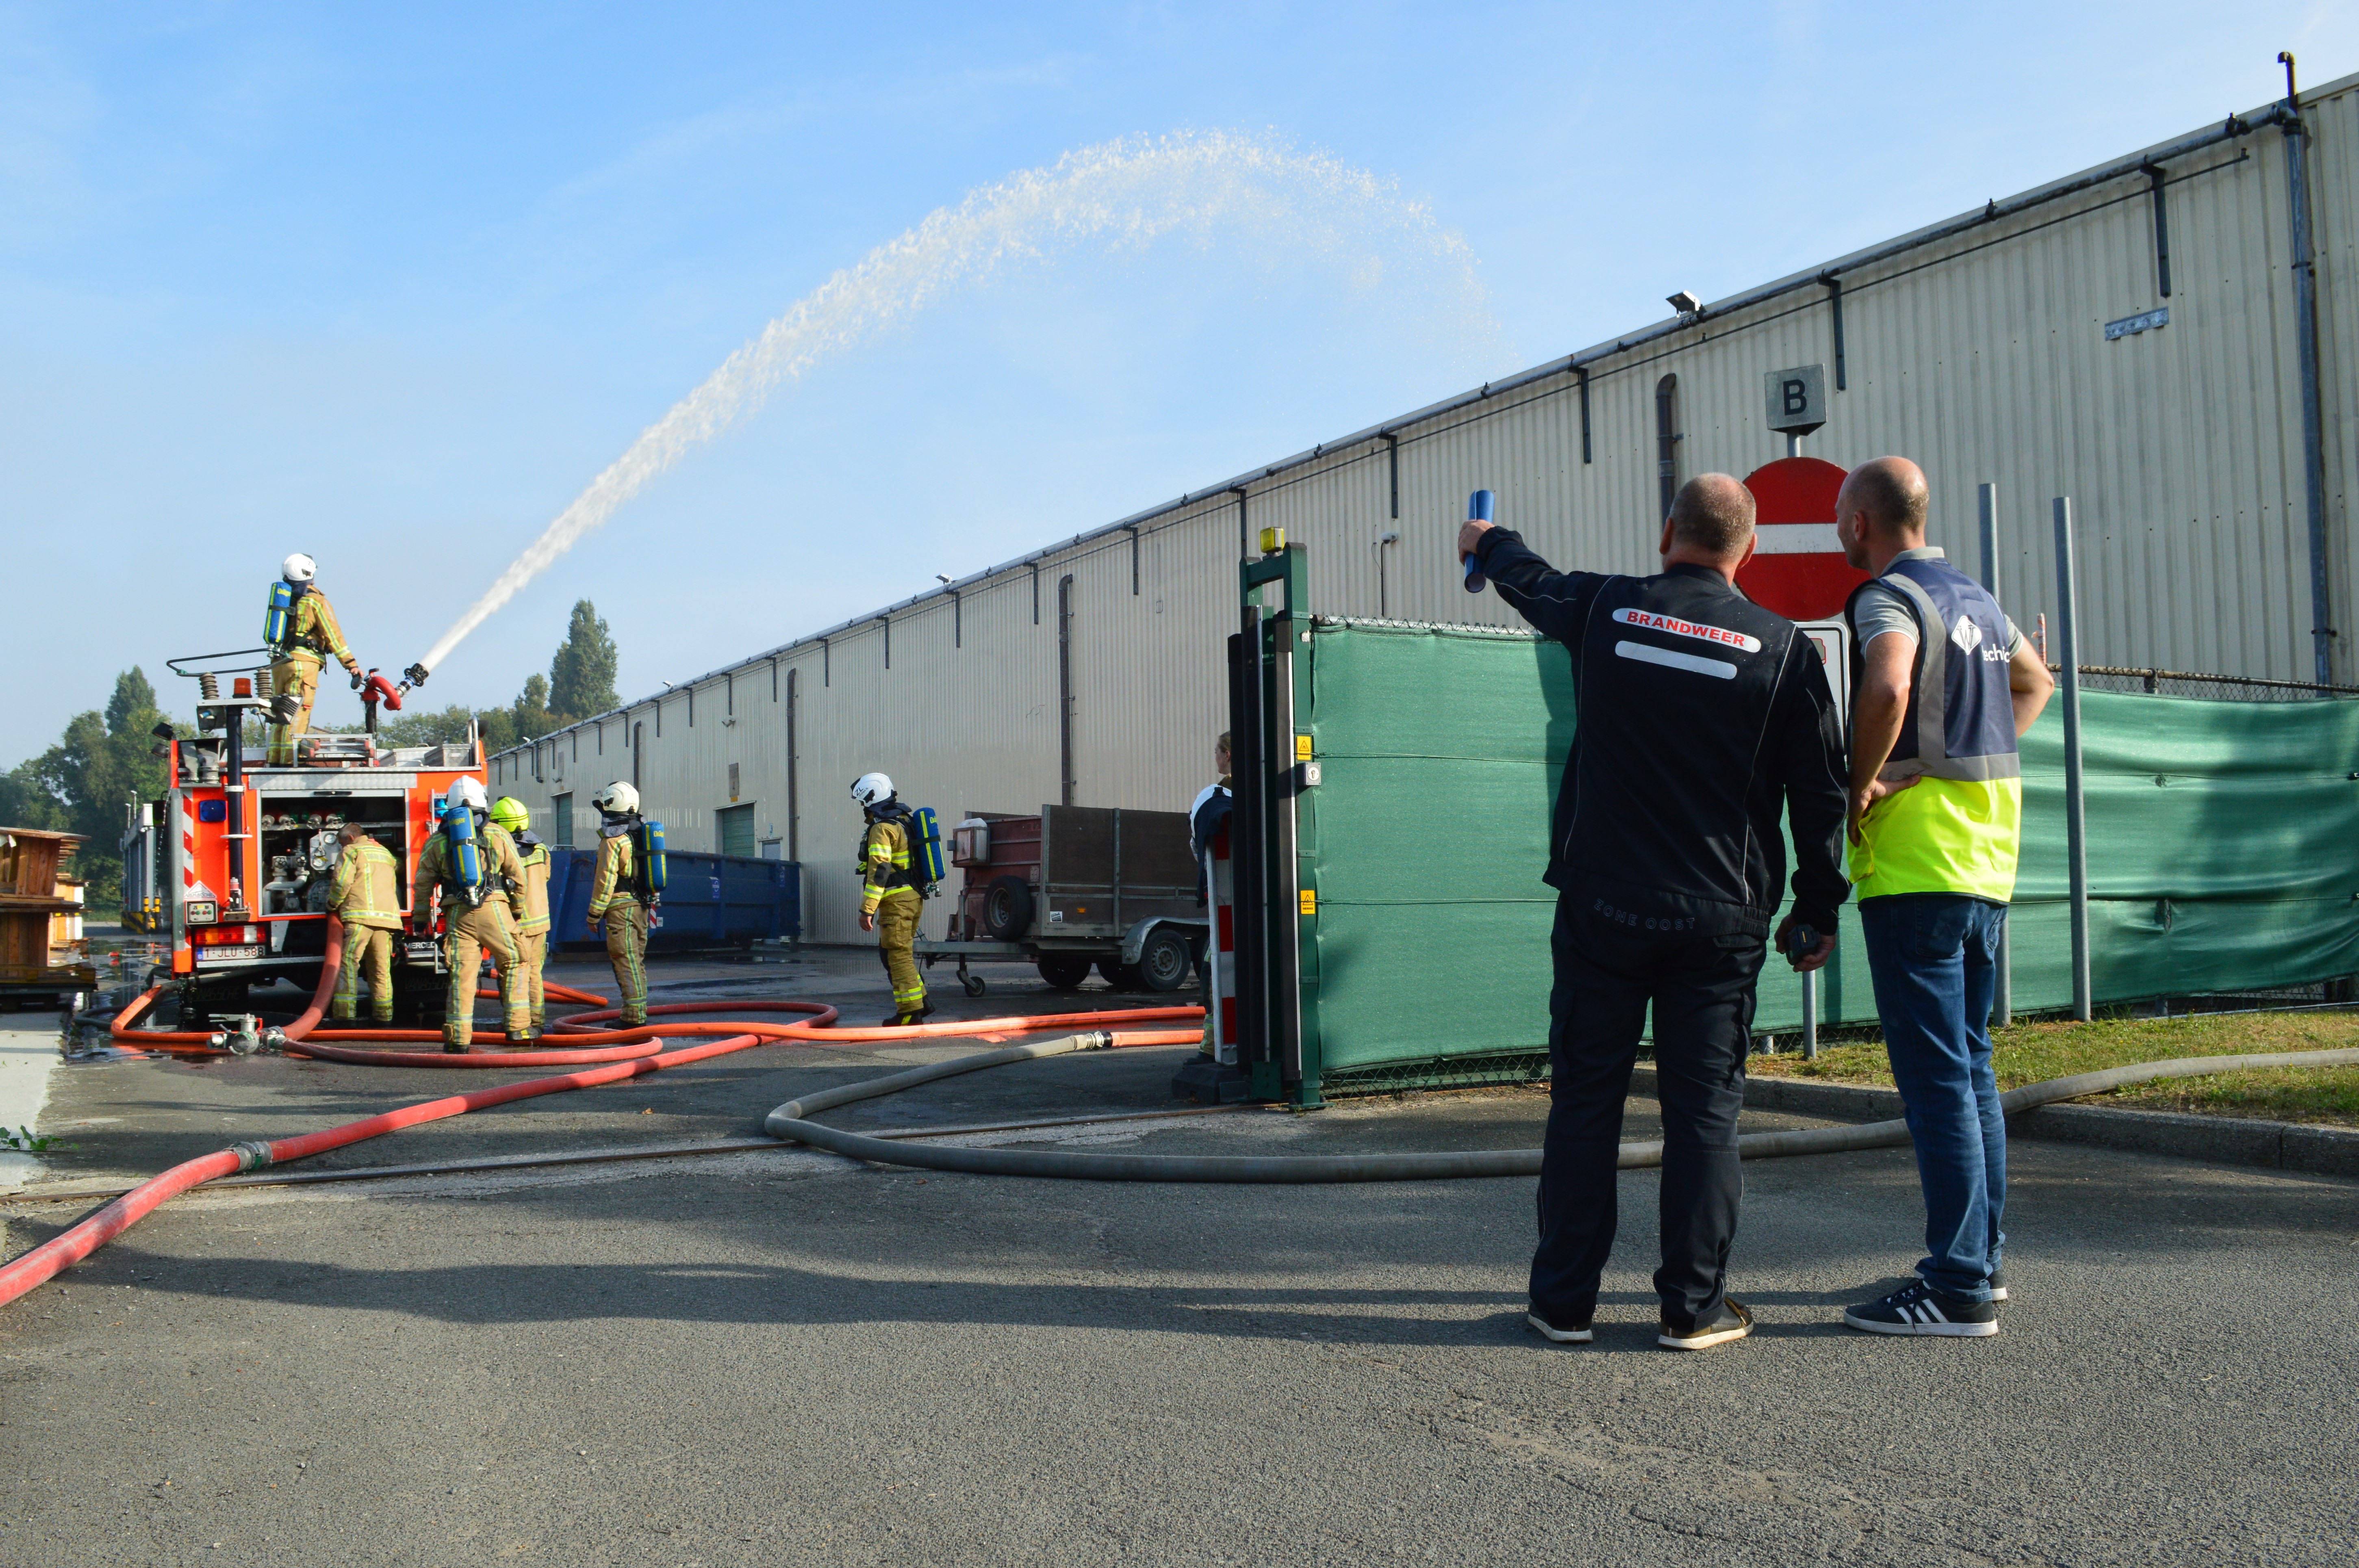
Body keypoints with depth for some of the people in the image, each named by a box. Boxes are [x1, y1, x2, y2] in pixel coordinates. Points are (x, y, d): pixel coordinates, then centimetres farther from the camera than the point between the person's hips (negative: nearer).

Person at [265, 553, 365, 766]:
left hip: (279, 662, 6)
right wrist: (352, 665, -5)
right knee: (297, 716, -9)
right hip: (303, 663, -6)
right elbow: (333, 635, -6)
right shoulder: (316, 600, -3)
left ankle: (275, 761, 8)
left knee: (281, 717, 9)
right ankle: (289, 762, -15)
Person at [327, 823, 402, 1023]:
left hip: (360, 915, -6)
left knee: (349, 962, -7)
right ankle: (384, 1014, 7)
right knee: (381, 969, 8)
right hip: (388, 915, 6)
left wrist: (333, 905, 8)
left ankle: (345, 1012, -15)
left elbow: (342, 883, -6)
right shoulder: (385, 853, 25)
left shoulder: (352, 851, 5)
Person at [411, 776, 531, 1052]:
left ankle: (459, 1037, 2)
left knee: (461, 973, 3)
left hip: (457, 913, 2)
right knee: (513, 964, 10)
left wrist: (421, 917, 21)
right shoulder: (498, 835, 7)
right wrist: (517, 910, 20)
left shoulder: (438, 841, 11)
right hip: (493, 908, -2)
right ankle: (516, 1027, 5)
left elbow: (423, 882, 12)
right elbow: (518, 877, 9)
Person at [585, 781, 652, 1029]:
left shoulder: (613, 841, -12)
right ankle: (637, 1014, 15)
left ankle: (635, 1015, -11)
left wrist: (594, 915, -10)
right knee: (636, 961, 12)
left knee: (626, 962, -9)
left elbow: (606, 881, -15)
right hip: (640, 906, 9)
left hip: (621, 908, -9)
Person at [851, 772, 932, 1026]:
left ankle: (911, 1011, -7)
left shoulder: (883, 828, -13)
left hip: (897, 901, -10)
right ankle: (920, 1000, 17)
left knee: (897, 955, -6)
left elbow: (879, 872, -20)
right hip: (914, 898, 10)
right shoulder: (903, 821, 18)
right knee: (891, 952, 18)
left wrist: (867, 910, -20)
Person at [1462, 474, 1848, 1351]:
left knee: (1584, 1099, 8)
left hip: (1602, 907, 1)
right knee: (1704, 1108, 6)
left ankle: (1565, 1299, 15)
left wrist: (1487, 545, 44)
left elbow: (1532, 584, 22)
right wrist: (1820, 907, 13)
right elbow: (1821, 793, 2)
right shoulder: (1784, 649, -2)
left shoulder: (1604, 611, -1)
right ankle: (1694, 1306, 12)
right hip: (1722, 918, 0)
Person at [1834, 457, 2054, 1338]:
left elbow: (1888, 687, -31)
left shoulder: (1888, 596, -10)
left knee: (1934, 1074, -7)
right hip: (1987, 864, 9)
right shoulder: (1975, 597, 17)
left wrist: (1858, 787, -18)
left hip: (1915, 867, -9)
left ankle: (1958, 1289, -4)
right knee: (1971, 1065, 16)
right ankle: (1982, 1257, 24)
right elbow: (2035, 682, 34)